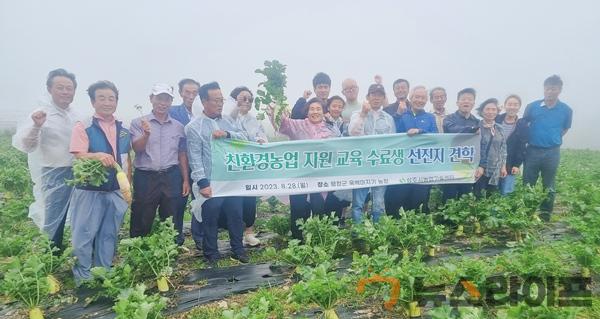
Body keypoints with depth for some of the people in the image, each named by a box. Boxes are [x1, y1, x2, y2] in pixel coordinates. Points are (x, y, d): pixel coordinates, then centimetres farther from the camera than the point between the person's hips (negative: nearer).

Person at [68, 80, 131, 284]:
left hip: (117, 192, 4)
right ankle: (83, 279, 21)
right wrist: (97, 156, -37)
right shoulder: (83, 127, -5)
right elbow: (79, 157, -15)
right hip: (90, 191, -4)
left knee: (109, 235, 14)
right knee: (84, 235, 5)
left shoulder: (123, 129, 8)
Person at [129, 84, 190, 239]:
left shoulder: (178, 127, 9)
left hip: (171, 178, 2)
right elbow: (137, 148, -9)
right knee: (142, 223, 7)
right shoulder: (138, 123, 2)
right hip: (145, 178, -2)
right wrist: (146, 134, -28)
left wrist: (186, 180, 8)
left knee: (173, 224, 10)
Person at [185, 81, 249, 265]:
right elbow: (195, 158, -11)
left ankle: (238, 250, 31)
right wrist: (202, 183, -17)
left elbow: (244, 139, 2)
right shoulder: (194, 127, -7)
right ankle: (211, 255, 26)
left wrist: (227, 134, -16)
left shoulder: (227, 120, 9)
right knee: (210, 220, 9)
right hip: (211, 183, -4)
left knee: (236, 216, 14)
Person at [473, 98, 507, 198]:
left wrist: (503, 166, 9)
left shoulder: (499, 129, 10)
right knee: (478, 196, -1)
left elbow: (503, 148, 14)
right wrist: (479, 166, -15)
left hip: (495, 171, 5)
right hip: (480, 169, -5)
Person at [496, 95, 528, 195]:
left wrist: (517, 164, -7)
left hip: (510, 166, -1)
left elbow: (522, 147, -1)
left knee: (506, 193, 1)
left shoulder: (523, 125, -1)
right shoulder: (496, 120, 1)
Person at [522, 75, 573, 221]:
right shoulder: (532, 106, -4)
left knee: (549, 186, 11)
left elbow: (565, 129, 13)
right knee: (527, 185, 7)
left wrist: (553, 139, 5)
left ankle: (546, 214, 23)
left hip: (552, 153, 1)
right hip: (532, 151, 0)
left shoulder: (566, 110, -1)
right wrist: (527, 140, 3)